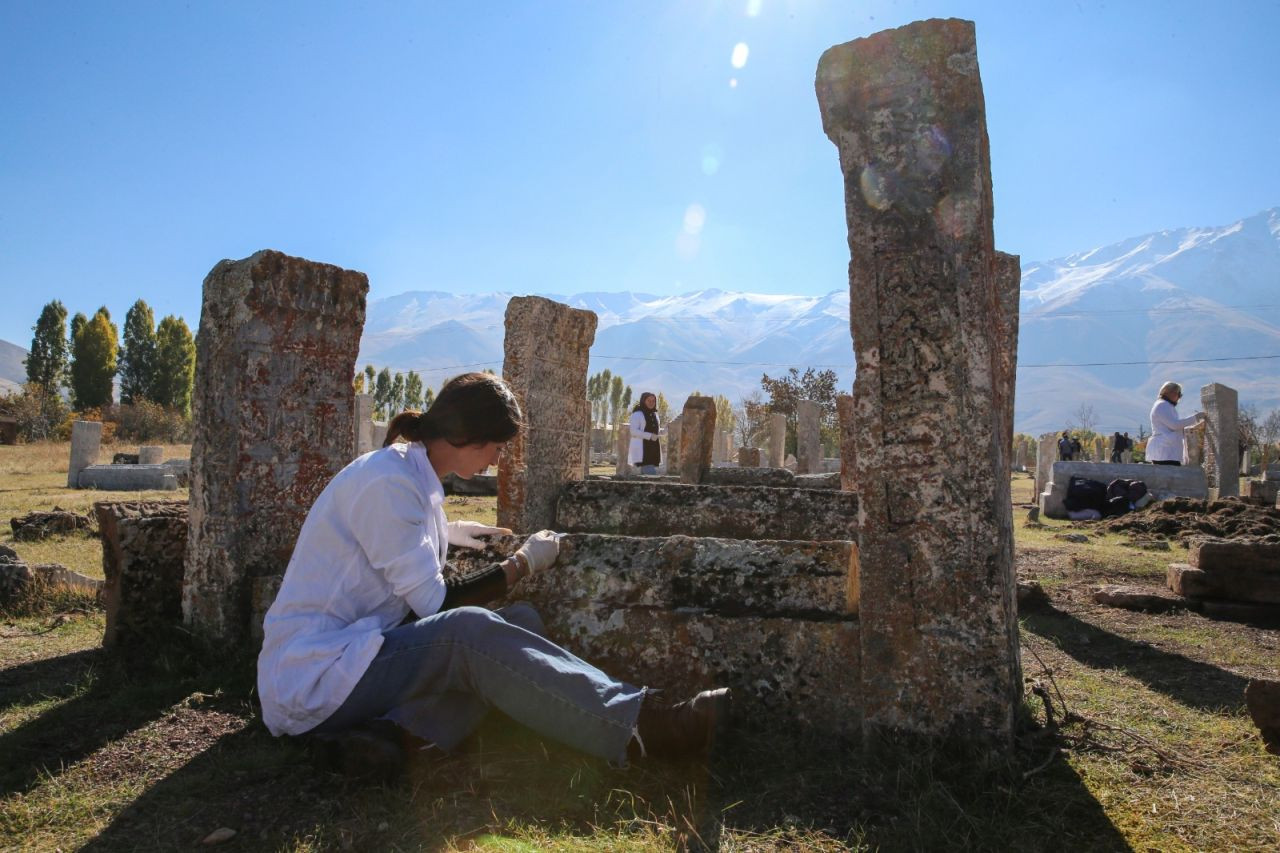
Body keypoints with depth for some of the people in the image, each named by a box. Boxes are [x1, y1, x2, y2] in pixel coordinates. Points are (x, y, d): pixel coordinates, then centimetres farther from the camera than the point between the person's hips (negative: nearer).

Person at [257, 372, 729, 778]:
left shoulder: (412, 476, 11)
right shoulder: (389, 480, -19)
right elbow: (436, 602, -19)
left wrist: (444, 532, 19)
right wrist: (523, 562, -8)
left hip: (352, 656, 9)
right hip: (312, 680, -9)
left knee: (521, 620, -8)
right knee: (469, 631, -34)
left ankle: (396, 732, -25)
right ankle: (641, 725, -35)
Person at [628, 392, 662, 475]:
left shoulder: (654, 415, 19)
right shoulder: (637, 414, -5)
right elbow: (634, 431, -14)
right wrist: (649, 436, -19)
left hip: (653, 449, 8)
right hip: (642, 449, -8)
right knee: (651, 474, -18)